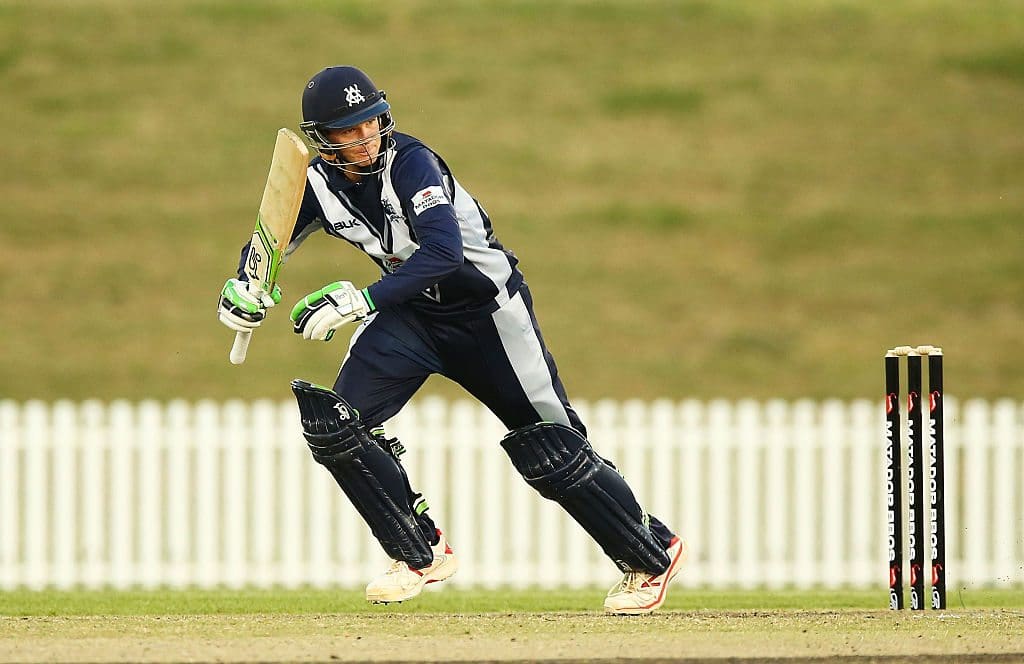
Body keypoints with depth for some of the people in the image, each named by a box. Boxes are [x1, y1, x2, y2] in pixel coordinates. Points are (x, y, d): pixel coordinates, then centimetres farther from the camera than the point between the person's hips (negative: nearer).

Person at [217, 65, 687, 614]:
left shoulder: (411, 162, -27)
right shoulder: (319, 182, -9)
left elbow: (443, 250, -39)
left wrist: (361, 301, -47)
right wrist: (245, 289, -22)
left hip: (485, 309, -5)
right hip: (411, 310, 6)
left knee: (550, 450, -5)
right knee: (334, 420, -13)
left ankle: (652, 554, 14)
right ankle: (420, 555, 1)